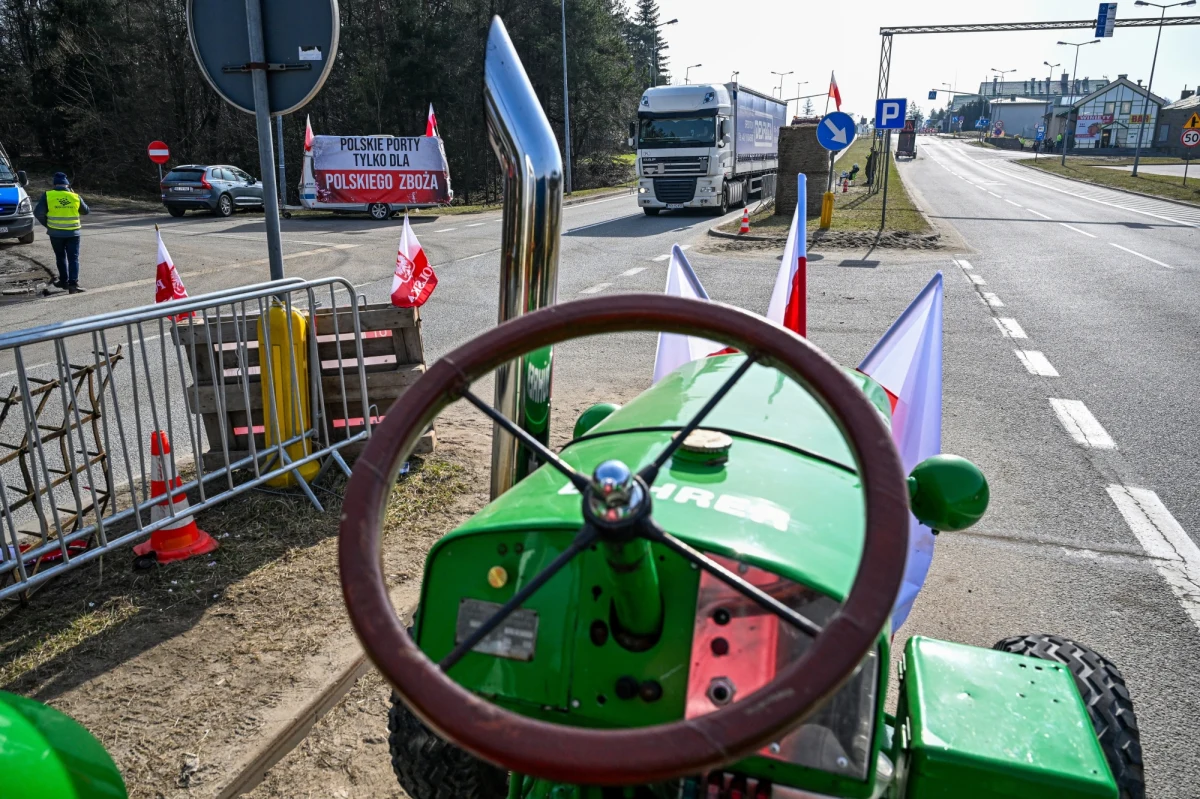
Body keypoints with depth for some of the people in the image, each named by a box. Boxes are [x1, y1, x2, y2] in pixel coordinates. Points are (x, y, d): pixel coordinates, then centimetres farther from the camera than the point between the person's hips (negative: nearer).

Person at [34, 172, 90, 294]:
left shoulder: (47, 196, -5)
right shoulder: (76, 197, -2)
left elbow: (38, 213, -6)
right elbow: (86, 211, 14)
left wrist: (47, 224, 10)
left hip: (56, 233, 0)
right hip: (73, 233, 0)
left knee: (61, 257, 17)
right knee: (73, 258, 1)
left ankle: (64, 281, 23)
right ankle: (73, 283, -11)